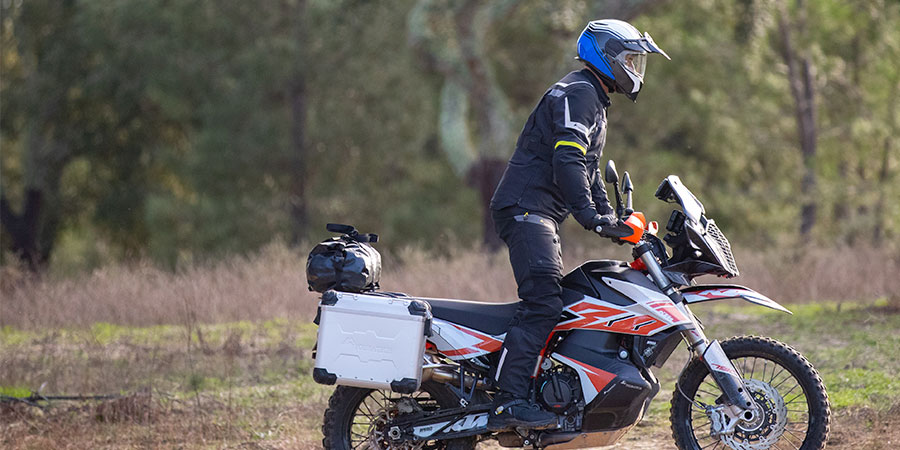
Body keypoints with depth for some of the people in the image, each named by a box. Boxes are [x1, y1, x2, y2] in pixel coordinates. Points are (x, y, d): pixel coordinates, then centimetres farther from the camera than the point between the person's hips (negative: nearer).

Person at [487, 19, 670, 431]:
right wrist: (589, 215, -31)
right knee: (543, 301, -23)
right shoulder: (578, 93, -9)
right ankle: (508, 401, -31)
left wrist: (612, 218, 22)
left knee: (550, 301, 13)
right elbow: (566, 159, -23)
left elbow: (589, 171, 32)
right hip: (525, 208, -12)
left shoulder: (594, 103, 26)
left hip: (540, 216, 12)